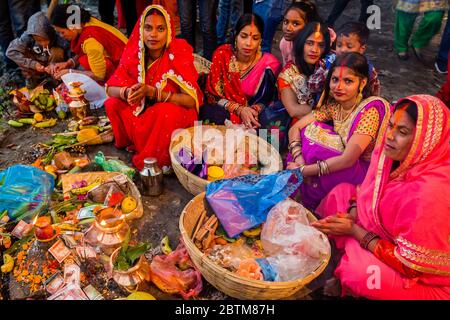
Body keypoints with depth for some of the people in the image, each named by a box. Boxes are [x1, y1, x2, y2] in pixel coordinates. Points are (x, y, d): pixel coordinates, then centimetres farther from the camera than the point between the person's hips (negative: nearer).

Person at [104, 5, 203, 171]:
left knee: (165, 112, -35)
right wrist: (127, 92, -31)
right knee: (113, 104, -15)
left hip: (175, 113, -4)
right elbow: (110, 88, -7)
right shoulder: (134, 53, -9)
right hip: (143, 111, 5)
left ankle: (158, 162, -13)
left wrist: (152, 92, -35)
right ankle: (131, 145, 5)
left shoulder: (179, 54, -20)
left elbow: (192, 100, -26)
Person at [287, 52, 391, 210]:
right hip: (341, 164, 6)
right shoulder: (333, 104, -4)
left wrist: (304, 170, -26)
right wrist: (298, 159, -24)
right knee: (309, 130, -12)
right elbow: (295, 128, -6)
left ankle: (309, 207, 3)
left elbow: (347, 159, -29)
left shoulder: (370, 110, -24)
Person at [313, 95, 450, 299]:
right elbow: (370, 192, 5)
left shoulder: (430, 192, -37)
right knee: (342, 191, 4)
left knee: (358, 270, -31)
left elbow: (409, 264, -28)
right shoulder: (400, 155, -14)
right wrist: (352, 215, -15)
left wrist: (354, 231, -23)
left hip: (422, 277, -8)